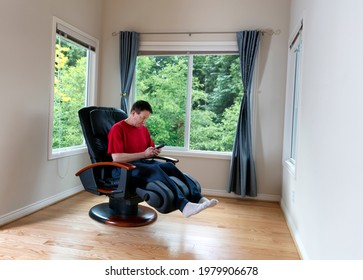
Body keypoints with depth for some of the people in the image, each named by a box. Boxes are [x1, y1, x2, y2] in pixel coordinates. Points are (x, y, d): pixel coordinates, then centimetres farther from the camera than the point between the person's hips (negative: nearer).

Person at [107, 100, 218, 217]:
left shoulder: (143, 129, 17)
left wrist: (154, 152, 0)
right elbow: (116, 157, -15)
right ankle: (184, 205, -52)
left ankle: (197, 198, -35)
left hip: (143, 163, 7)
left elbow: (150, 149, 26)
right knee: (155, 169, -35)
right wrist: (143, 154, -15)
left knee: (169, 166, -22)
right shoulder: (117, 129, -5)